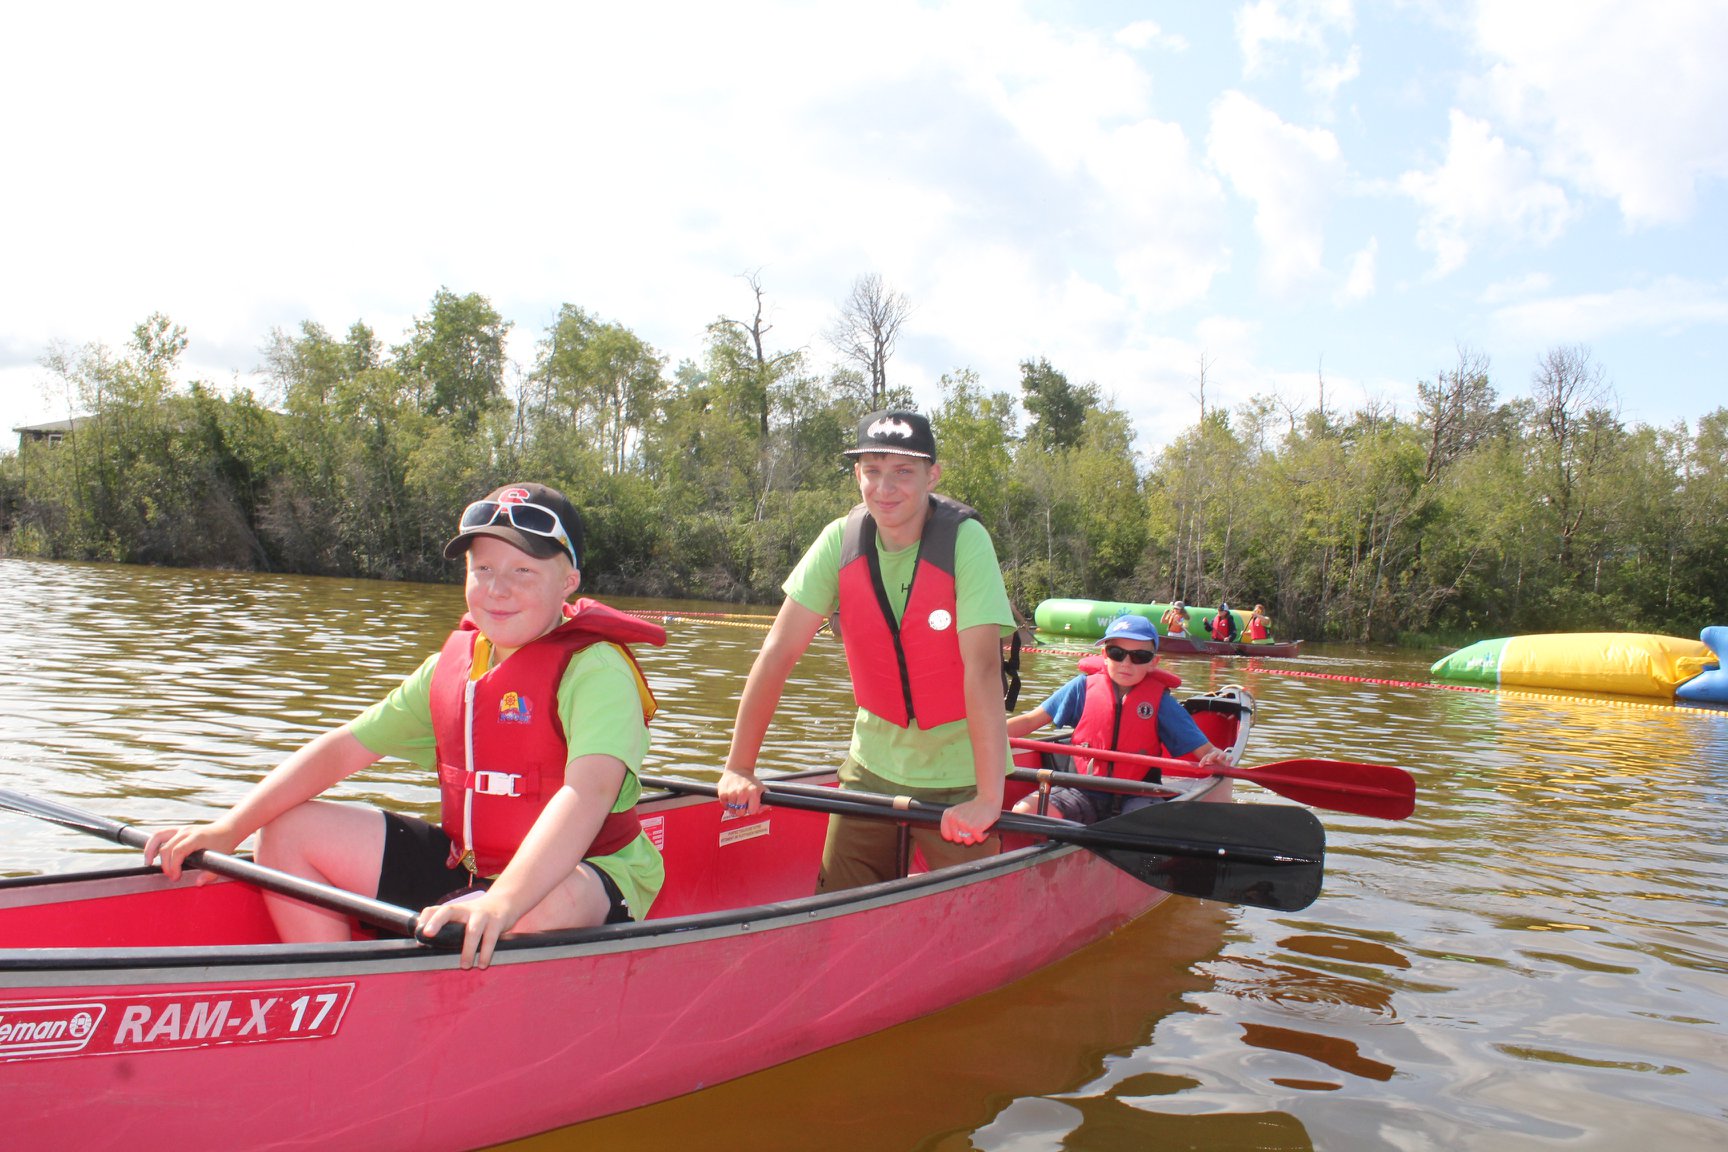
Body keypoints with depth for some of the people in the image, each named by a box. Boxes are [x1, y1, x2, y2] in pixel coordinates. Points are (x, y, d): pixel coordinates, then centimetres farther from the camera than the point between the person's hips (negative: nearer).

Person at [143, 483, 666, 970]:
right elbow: (343, 748, 9)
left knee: (544, 905, -44)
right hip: (464, 866, 7)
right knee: (288, 831, 4)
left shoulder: (595, 669, -18)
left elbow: (589, 790, -35)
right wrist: (229, 828, -1)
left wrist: (502, 901, -49)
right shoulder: (450, 665, 5)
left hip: (588, 877, -7)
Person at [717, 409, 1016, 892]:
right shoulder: (840, 540, -8)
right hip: (872, 764, 3)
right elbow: (778, 653, -7)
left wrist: (989, 798, -30)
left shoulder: (965, 541, -18)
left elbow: (982, 669, -25)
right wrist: (739, 766, -8)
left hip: (958, 777, -3)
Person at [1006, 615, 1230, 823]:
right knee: (1024, 811, -23)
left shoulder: (1160, 701, 1)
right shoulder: (1084, 686, 3)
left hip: (1136, 796, -1)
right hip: (1084, 792, 1)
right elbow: (1031, 721, 5)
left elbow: (1201, 748, -1)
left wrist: (1215, 757, -26)